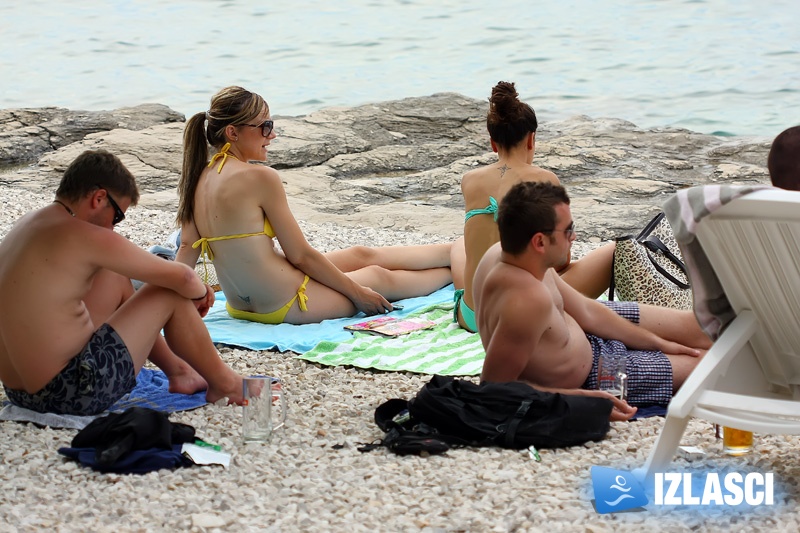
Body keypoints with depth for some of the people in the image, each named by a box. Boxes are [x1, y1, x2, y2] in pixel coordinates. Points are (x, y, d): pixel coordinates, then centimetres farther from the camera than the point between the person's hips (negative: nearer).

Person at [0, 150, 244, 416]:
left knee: (117, 279, 25)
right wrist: (201, 294, 10)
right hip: (71, 394, -9)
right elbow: (182, 278, -14)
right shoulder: (85, 238, -18)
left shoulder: (27, 224, 9)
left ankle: (177, 369, 37)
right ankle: (223, 383, 20)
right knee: (171, 294, 2)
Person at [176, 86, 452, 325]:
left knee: (361, 255, 27)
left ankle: (454, 250, 47)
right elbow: (300, 255, -17)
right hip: (287, 306, -8)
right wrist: (358, 293, -6)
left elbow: (187, 248, 1)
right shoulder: (260, 177, -21)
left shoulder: (197, 179, 1)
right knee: (380, 277, 19)